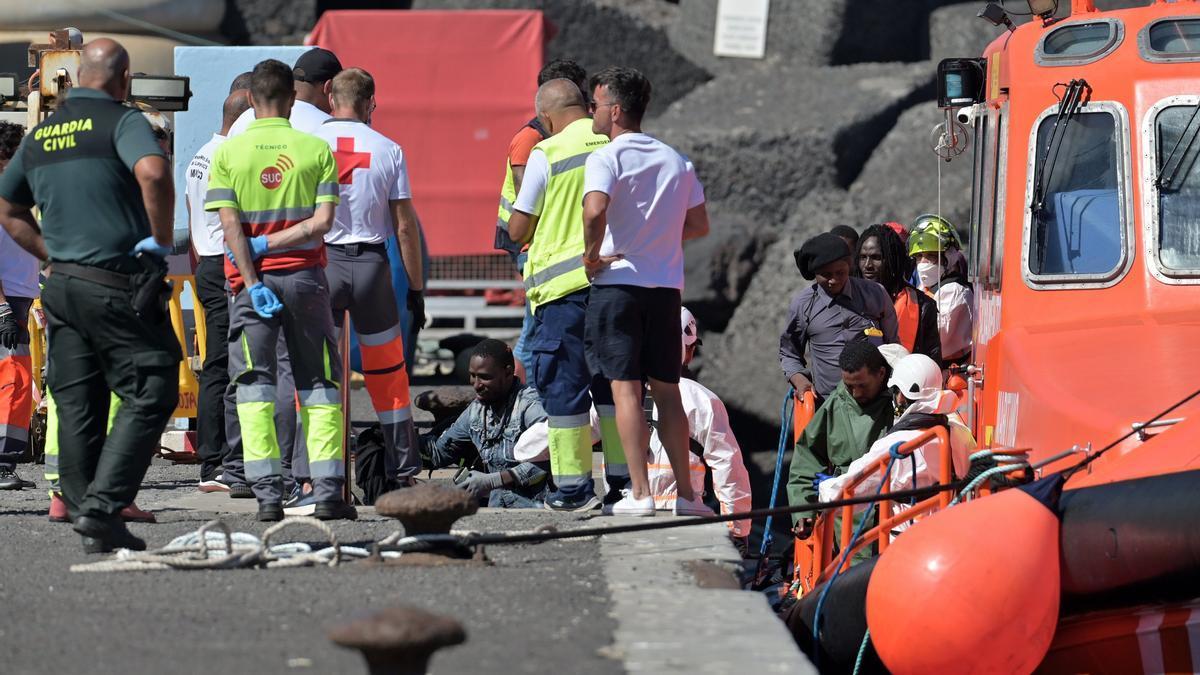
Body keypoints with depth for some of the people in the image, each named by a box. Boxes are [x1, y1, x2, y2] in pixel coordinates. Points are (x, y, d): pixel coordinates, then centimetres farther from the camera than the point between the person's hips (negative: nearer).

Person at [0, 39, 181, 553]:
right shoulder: (122, 121, -8)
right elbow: (152, 172, -28)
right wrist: (161, 239, -15)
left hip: (63, 282, 7)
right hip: (120, 285, -7)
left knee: (78, 407, 10)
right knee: (149, 396, -1)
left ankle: (87, 519, 11)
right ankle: (102, 506, -12)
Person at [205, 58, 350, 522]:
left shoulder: (228, 153, -1)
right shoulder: (317, 149, 0)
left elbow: (231, 226, -8)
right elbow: (322, 222, -8)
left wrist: (253, 284, -10)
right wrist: (272, 243, -4)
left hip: (253, 280, -1)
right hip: (305, 275, 1)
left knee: (254, 385, 2)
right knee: (319, 383, 8)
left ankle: (267, 492, -6)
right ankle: (327, 491, 1)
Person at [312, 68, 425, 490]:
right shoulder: (388, 150, 1)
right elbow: (405, 225, 2)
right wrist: (415, 287, 9)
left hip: (320, 261, -1)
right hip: (371, 262, 1)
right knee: (387, 370, 10)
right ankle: (403, 468, 14)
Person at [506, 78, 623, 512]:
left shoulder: (547, 155, -7)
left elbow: (517, 230, -3)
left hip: (564, 284, -4)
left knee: (563, 383, 2)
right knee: (615, 382, 12)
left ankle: (573, 487, 1)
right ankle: (623, 480, 14)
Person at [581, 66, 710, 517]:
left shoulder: (606, 158, -9)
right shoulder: (677, 161, 11)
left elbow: (595, 210, -27)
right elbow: (699, 225, 14)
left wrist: (592, 255, -12)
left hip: (618, 282, -5)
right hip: (667, 285, 5)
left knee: (625, 388, -3)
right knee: (667, 392, 11)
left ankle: (639, 494, -7)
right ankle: (685, 493, 10)